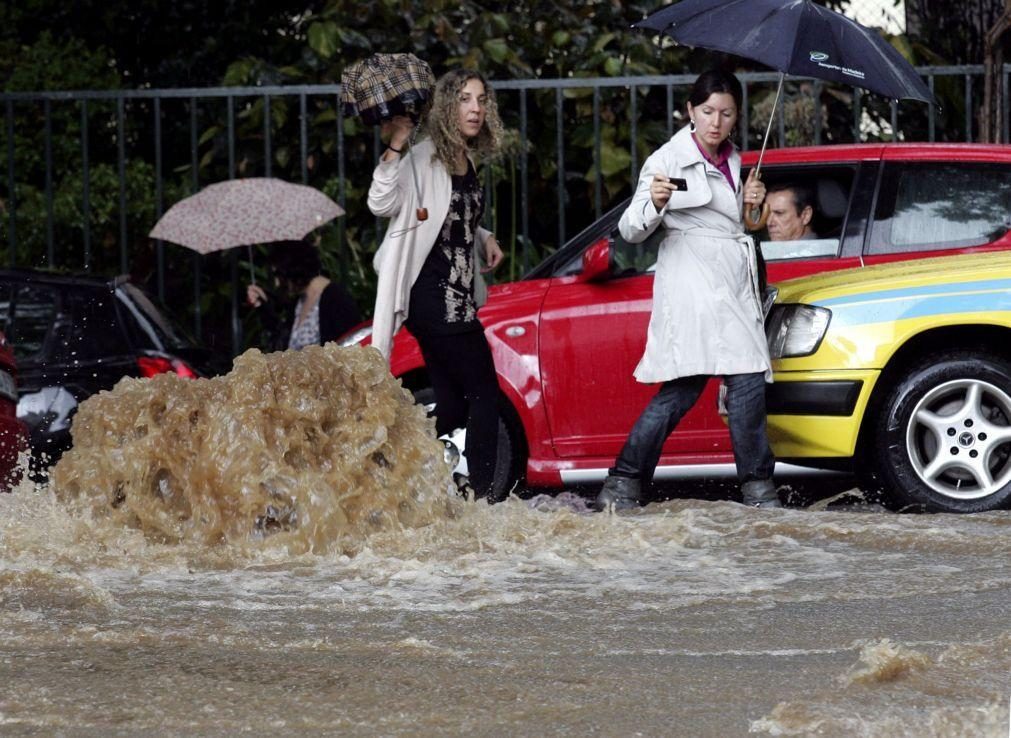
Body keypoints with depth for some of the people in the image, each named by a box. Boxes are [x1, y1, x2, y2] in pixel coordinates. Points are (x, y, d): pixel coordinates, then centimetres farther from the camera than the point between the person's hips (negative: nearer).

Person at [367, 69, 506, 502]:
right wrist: (394, 148, -35)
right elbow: (382, 204, -26)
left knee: (452, 401, 10)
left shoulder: (466, 164, 14)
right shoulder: (423, 159, -12)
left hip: (458, 296, 9)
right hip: (431, 296, -9)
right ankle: (483, 494, -8)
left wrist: (484, 239, 12)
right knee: (483, 391, -9)